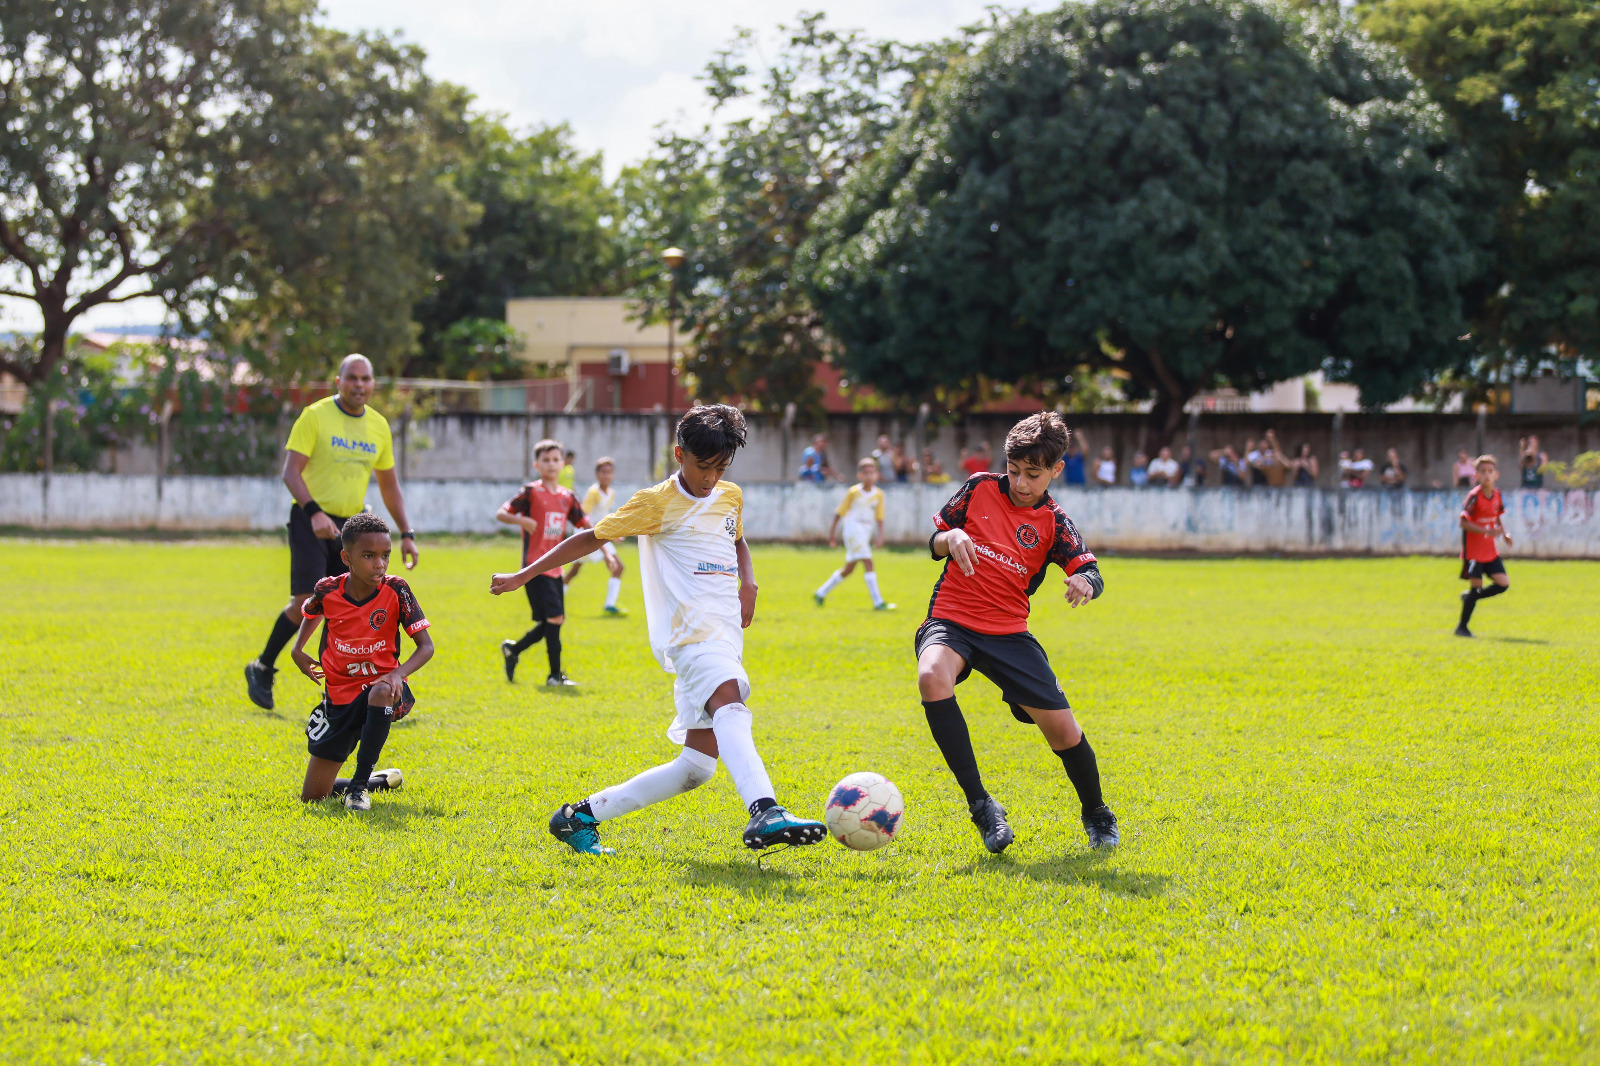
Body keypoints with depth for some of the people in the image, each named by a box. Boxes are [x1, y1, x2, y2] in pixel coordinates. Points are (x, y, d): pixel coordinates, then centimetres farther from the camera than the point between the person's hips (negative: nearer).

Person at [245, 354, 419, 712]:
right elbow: (290, 471, -14)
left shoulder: (378, 426, 10)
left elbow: (389, 485, 19)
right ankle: (262, 669, 7)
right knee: (306, 603, -13)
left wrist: (406, 534, 12)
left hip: (353, 524, 5)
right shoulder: (315, 416, -8)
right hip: (312, 521, -5)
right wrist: (314, 512, -28)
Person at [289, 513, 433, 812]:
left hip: (381, 683, -2)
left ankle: (360, 784, -29)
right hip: (339, 695, 2)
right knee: (312, 797, 0)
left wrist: (398, 674, -34)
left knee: (381, 692, -44)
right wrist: (298, 650, 3)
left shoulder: (395, 591, -15)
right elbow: (310, 611, 16)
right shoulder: (327, 591, -11)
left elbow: (426, 646, -17)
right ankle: (381, 780, 29)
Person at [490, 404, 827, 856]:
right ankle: (764, 813, -62)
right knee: (730, 706, -37)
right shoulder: (658, 502, -1)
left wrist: (748, 582, 16)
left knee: (696, 767, 4)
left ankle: (581, 816, 14)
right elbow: (590, 538, 5)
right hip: (693, 629, -8)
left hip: (726, 642, 8)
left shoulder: (730, 496, 18)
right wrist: (521, 576, 5)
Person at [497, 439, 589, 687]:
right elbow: (500, 513, -7)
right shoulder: (531, 492, -5)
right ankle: (555, 676, -5)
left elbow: (584, 525, 16)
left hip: (555, 568, 7)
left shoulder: (567, 497, 11)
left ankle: (512, 649, 30)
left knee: (551, 623, 9)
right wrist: (522, 520, -26)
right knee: (554, 618, -12)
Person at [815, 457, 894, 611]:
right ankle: (878, 602, -18)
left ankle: (821, 593, 29)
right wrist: (833, 531, 2)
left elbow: (879, 517, 8)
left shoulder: (878, 494, 5)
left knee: (849, 569, 14)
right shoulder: (854, 492, -8)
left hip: (866, 533, 6)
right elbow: (840, 512, 0)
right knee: (868, 563, -16)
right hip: (853, 530, -6)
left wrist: (880, 535, -4)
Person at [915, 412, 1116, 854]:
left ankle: (1096, 815, 27)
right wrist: (951, 538, -16)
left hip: (1008, 633, 1)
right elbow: (934, 542, 8)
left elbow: (1091, 573, -11)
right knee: (932, 677, -35)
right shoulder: (980, 489, 2)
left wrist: (1085, 582, -36)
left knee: (1063, 730, -5)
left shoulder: (1053, 522, 1)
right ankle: (981, 805, -29)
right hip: (950, 620, -1)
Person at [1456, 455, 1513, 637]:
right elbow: (1464, 523, -18)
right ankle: (1461, 627, 7)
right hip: (1473, 550, -6)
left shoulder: (1498, 496, 4)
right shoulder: (1474, 496, -16)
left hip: (1490, 550, 6)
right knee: (1476, 586, -7)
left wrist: (1504, 534, 4)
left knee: (1503, 584, -1)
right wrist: (1487, 531, -26)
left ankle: (1470, 597, 22)